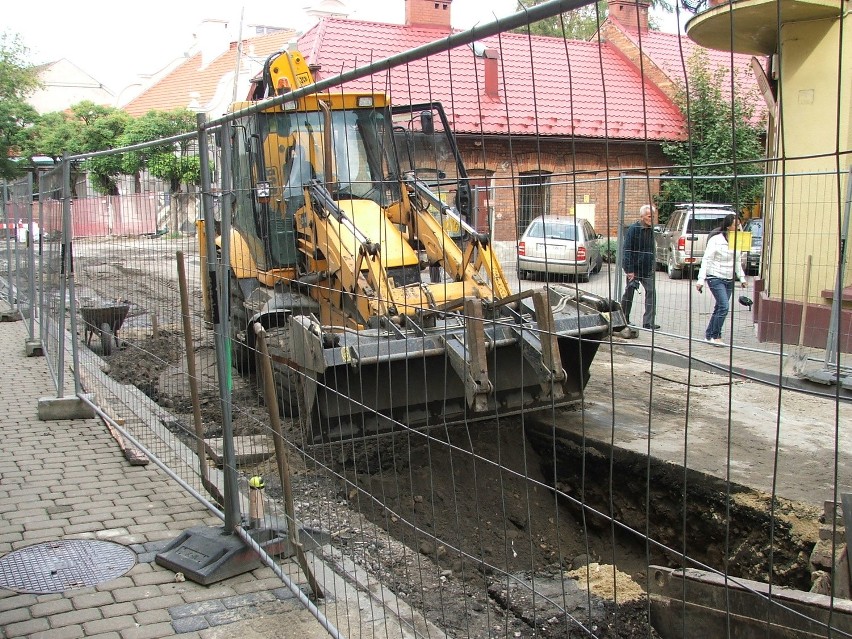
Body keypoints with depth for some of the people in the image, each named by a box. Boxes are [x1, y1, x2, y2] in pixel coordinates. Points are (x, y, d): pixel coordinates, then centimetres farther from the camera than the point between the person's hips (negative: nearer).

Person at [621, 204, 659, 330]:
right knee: (629, 293, 6)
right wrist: (629, 270, -19)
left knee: (651, 292, -5)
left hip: (647, 269, 6)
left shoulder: (651, 230, 9)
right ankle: (624, 319, 22)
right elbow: (627, 250, -15)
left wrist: (653, 266, 12)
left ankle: (648, 322, -4)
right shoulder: (633, 229, -12)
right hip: (634, 267, -6)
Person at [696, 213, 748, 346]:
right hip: (716, 278, -7)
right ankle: (716, 336, -7)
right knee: (724, 306, -16)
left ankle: (709, 336, 16)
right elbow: (706, 260, -12)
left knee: (720, 308, 7)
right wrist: (701, 280, -16)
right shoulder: (716, 240, -11)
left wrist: (741, 277, 18)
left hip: (729, 280, 7)